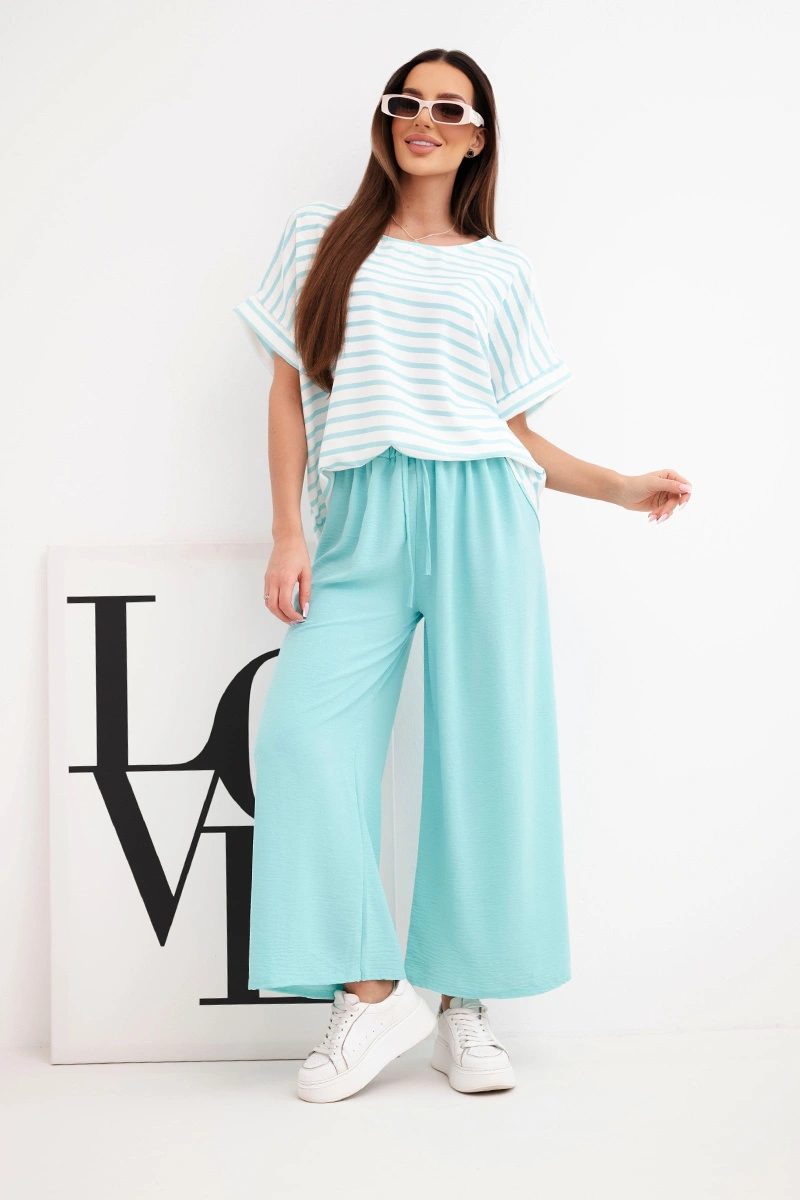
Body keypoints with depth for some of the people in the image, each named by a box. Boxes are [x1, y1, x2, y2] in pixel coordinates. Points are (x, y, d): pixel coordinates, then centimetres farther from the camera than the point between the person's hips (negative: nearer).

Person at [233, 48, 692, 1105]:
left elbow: (517, 432, 16)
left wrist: (623, 488, 3)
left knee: (489, 753, -4)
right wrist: (287, 532, 0)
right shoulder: (321, 240, 15)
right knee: (303, 736, -16)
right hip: (361, 522, 0)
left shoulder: (499, 270, 15)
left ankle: (465, 1000, 6)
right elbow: (288, 394, 10)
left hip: (481, 514, 0)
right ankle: (371, 989, -6)